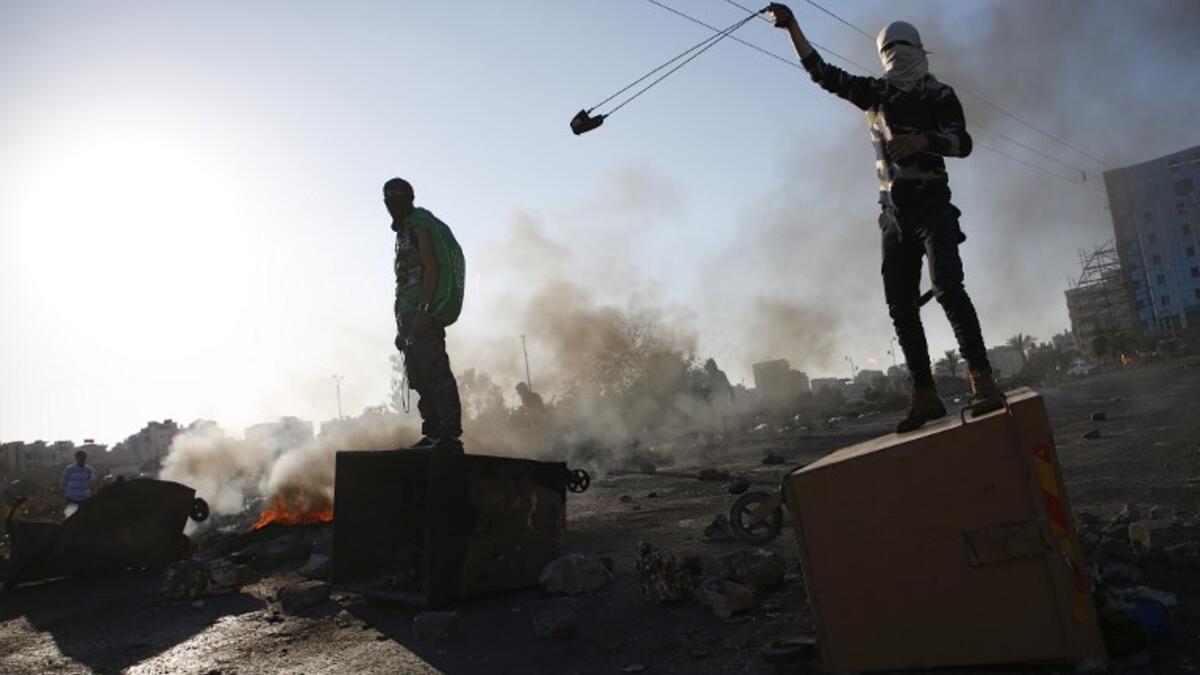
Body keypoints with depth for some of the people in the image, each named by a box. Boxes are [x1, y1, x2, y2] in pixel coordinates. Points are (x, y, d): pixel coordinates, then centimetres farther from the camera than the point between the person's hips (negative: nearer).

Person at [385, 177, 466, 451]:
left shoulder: (420, 225, -3)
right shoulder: (404, 231, 25)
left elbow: (431, 268, -14)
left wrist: (424, 311, -24)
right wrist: (402, 326, 22)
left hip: (424, 312, -10)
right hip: (410, 313, 10)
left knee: (435, 372, -15)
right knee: (419, 376, 8)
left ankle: (450, 436, -17)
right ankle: (432, 435, 11)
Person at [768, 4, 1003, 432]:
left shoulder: (938, 94, 3)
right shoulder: (875, 93, 15)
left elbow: (963, 143, -10)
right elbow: (821, 73, 17)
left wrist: (922, 140, -28)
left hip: (932, 206, -5)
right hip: (894, 212, 5)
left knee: (947, 286, -22)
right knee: (900, 304, -1)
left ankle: (983, 383, -24)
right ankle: (924, 395, 1)